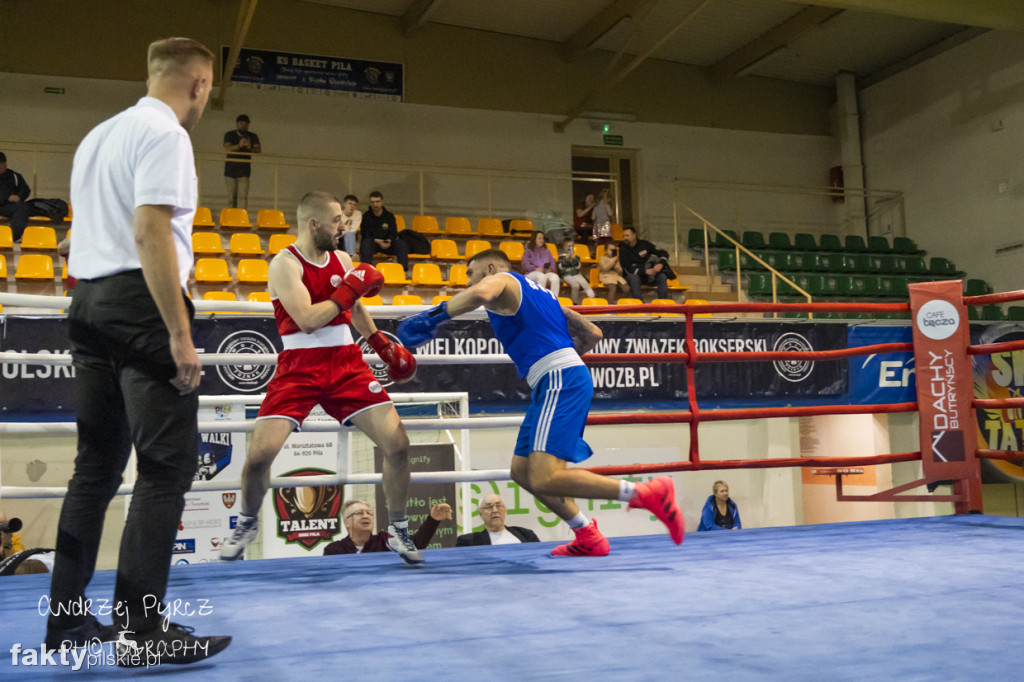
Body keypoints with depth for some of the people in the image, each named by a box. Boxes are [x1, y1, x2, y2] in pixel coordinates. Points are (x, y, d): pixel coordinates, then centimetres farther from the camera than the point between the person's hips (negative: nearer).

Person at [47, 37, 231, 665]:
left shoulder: (97, 136, 20)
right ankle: (144, 631, -6)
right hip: (140, 303, -9)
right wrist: (180, 336, -20)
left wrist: (93, 306, 21)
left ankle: (67, 617, 19)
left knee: (98, 461, 13)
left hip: (88, 301, 9)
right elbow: (151, 232, -19)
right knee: (167, 466, -7)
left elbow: (88, 230, 20)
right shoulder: (165, 135, -8)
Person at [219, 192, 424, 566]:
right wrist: (352, 287, -17)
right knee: (260, 453, -14)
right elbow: (307, 320, -22)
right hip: (299, 369, -4)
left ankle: (398, 530, 12)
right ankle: (247, 523, 18)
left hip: (346, 363, 4)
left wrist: (382, 344, 28)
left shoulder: (342, 260, 9)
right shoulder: (285, 264, -10)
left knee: (397, 443, -8)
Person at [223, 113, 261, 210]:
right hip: (230, 170, 1)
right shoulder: (229, 135, 5)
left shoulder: (253, 137, 6)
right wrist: (239, 146, -33)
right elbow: (227, 148, -12)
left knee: (243, 197, -14)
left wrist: (250, 148, -32)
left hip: (244, 171, -1)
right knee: (231, 198, 6)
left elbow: (258, 150, -8)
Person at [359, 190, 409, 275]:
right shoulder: (366, 216, 1)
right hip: (372, 243, -2)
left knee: (402, 245, -24)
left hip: (387, 243, 2)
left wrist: (389, 241, -22)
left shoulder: (389, 216, 9)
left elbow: (393, 233, 2)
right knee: (366, 244, -38)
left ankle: (404, 271, -29)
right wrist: (377, 241, -25)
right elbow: (365, 234, -7)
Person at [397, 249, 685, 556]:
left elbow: (479, 294, -22)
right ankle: (588, 538, 16)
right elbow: (592, 333, 29)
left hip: (559, 381, -10)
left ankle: (649, 494, -20)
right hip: (558, 383, 10)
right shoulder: (536, 291, 30)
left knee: (544, 479, -19)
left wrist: (434, 316, -13)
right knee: (522, 470, 15)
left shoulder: (500, 279, 5)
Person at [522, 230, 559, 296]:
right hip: (532, 273, -4)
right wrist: (536, 269, -15)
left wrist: (549, 269, -5)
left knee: (555, 277, -34)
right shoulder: (528, 251, 15)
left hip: (546, 272, 4)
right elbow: (525, 264, 2)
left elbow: (553, 263, 19)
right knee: (542, 277, -41)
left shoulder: (547, 251, 29)